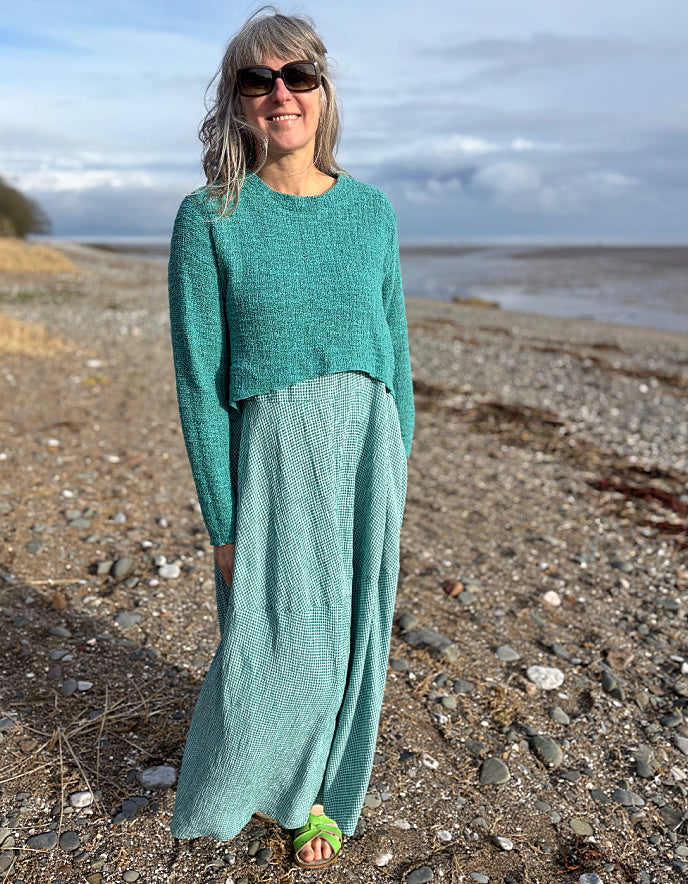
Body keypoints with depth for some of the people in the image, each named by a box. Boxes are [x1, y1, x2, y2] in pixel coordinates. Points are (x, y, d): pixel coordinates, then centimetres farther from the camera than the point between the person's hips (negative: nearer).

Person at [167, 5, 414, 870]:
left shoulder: (370, 210, 5)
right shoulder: (209, 219, -6)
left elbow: (393, 350, 10)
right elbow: (200, 381, -7)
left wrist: (395, 465, 10)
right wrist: (222, 520, -8)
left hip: (366, 449, 4)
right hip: (273, 455, -3)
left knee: (350, 631, 13)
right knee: (281, 642, 5)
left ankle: (318, 794, 40)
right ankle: (221, 788, 39)